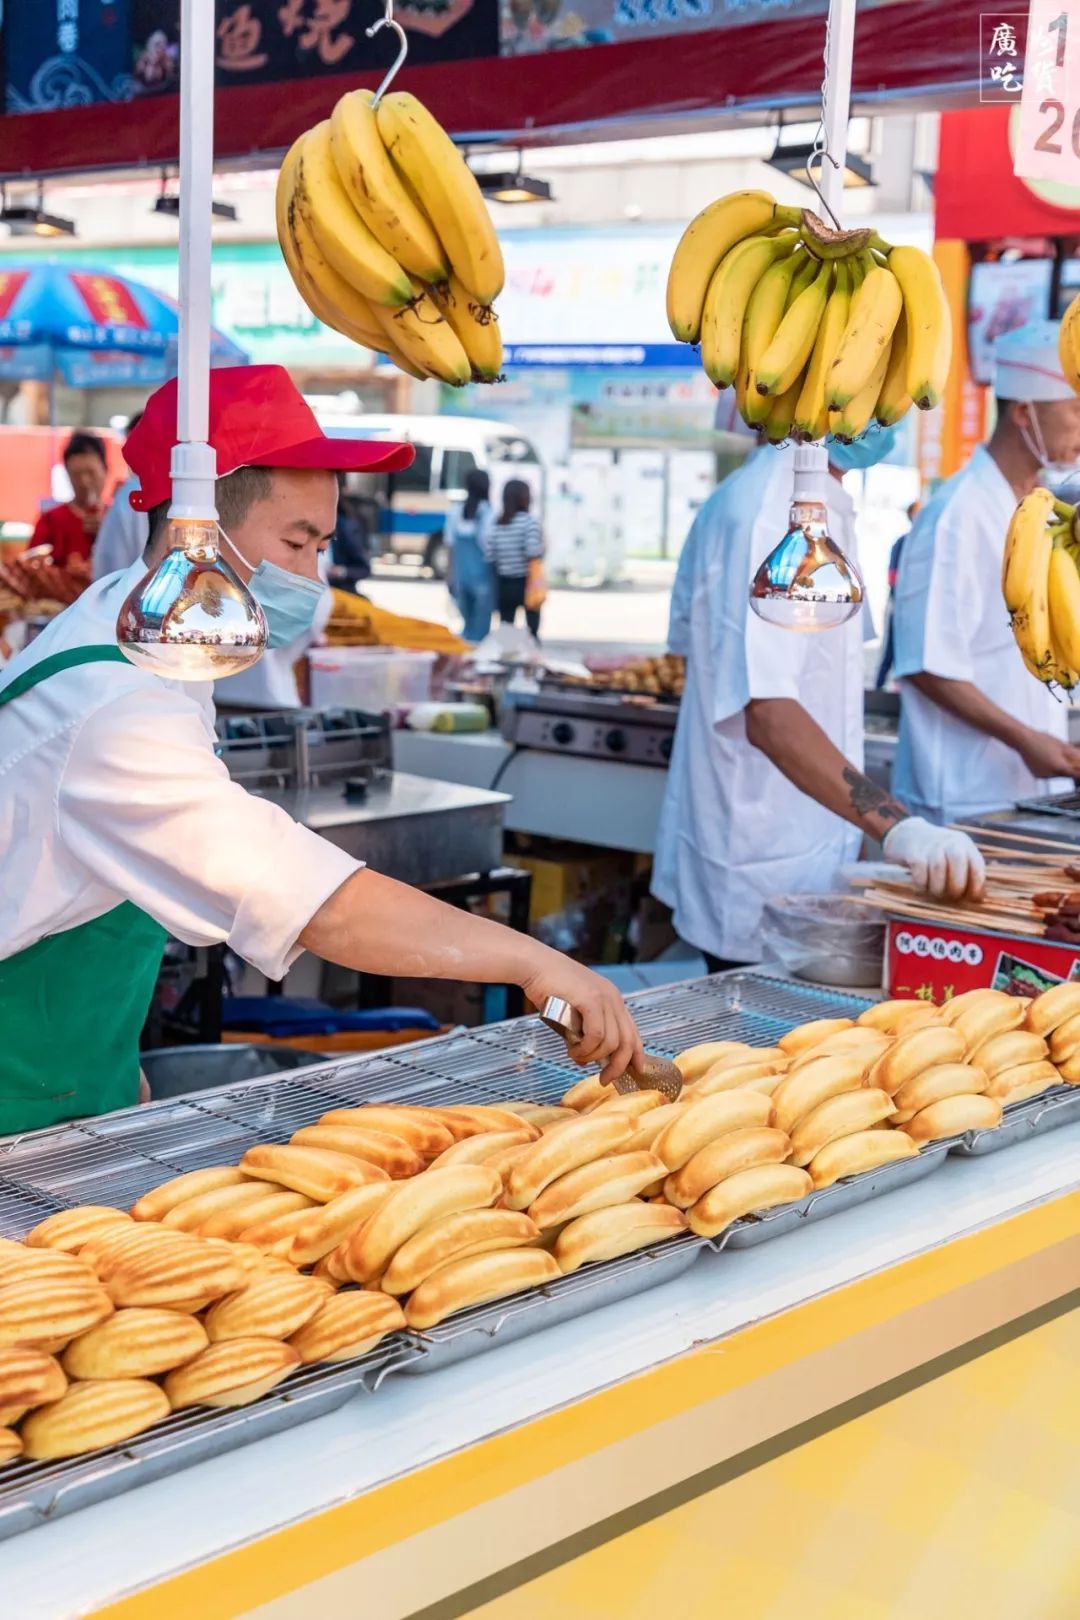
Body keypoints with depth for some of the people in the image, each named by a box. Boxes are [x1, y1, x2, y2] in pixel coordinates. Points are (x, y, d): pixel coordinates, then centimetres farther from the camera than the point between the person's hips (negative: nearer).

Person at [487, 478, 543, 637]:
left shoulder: (496, 524, 0)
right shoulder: (529, 521, -11)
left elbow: (489, 556, -5)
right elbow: (533, 552, -22)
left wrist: (502, 565, 12)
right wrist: (542, 546, -1)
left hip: (504, 583, 3)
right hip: (526, 582, -3)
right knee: (532, 627, 9)